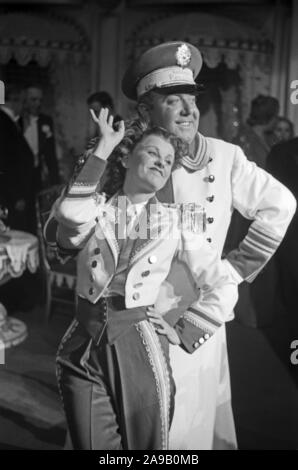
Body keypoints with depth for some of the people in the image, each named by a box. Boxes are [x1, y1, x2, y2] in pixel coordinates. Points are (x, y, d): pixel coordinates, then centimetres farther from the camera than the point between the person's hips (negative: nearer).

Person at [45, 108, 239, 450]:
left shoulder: (178, 222, 3)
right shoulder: (97, 211, 3)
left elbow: (223, 287, 5)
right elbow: (69, 214, -23)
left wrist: (184, 332, -1)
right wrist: (102, 150, -12)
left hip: (139, 345, 0)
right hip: (83, 344, 0)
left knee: (145, 444, 10)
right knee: (91, 444, 7)